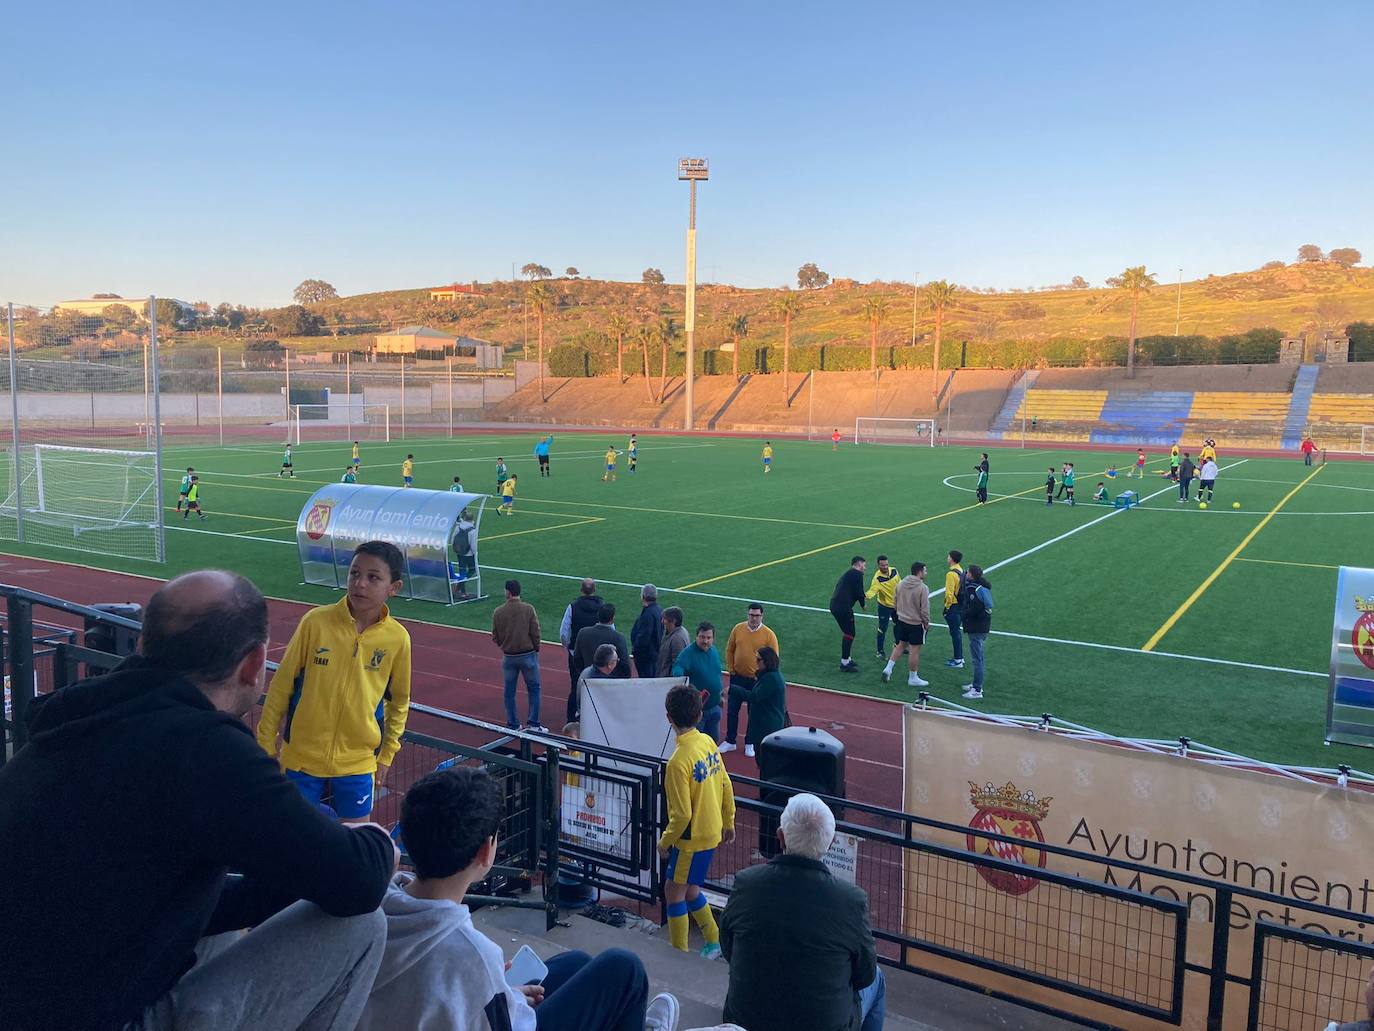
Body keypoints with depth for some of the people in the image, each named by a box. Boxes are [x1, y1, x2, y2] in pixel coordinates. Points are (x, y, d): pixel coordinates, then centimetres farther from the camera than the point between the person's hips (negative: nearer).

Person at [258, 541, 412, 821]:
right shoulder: (315, 621, -12)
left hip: (358, 763, 1)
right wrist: (265, 742, 2)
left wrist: (386, 755, 8)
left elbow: (399, 701, 7)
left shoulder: (397, 638, -8)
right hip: (301, 758, -1)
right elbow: (282, 684, -2)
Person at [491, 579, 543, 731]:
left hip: (508, 657, 1)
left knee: (509, 692, 13)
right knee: (533, 688, 11)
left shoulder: (498, 612, -7)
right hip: (528, 654, -1)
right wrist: (536, 649, 6)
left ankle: (513, 725, 20)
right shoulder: (529, 609, -11)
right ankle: (533, 723, 10)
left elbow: (495, 637, 0)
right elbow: (535, 633, -10)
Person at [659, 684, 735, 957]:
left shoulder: (678, 762, -27)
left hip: (692, 837, -8)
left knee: (674, 891, 9)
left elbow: (681, 815, -23)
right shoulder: (708, 742, -4)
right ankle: (713, 942, 32)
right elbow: (726, 786, 6)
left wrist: (664, 842, -7)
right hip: (712, 830, 8)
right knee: (689, 889, 22)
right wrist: (728, 823, 18)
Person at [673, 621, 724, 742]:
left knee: (714, 740, 19)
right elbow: (677, 667, -34)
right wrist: (679, 674, -57)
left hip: (714, 706, 6)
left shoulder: (714, 651, 5)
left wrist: (720, 695, 20)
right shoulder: (688, 652, -18)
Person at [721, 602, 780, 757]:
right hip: (737, 678, 2)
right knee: (732, 710, 10)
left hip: (756, 681, -2)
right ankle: (730, 741, 25)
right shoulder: (738, 629, -3)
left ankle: (750, 744, 26)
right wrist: (731, 670, 2)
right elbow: (729, 650, 7)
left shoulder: (769, 635, -12)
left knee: (754, 713, 10)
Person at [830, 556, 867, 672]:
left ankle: (846, 659, 31)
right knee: (849, 634, -1)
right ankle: (845, 664, 2)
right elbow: (859, 592, -10)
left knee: (847, 632, 21)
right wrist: (863, 605, 7)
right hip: (844, 608, -9)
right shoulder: (857, 574, -5)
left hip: (834, 605, 10)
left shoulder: (847, 573, 24)